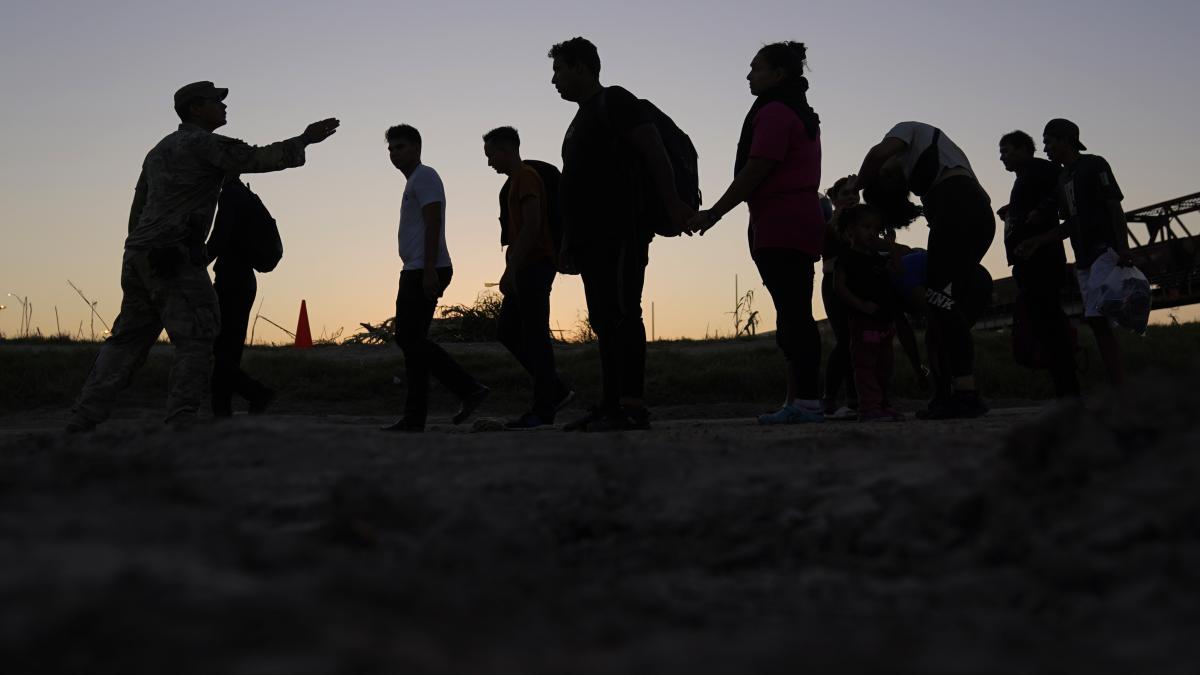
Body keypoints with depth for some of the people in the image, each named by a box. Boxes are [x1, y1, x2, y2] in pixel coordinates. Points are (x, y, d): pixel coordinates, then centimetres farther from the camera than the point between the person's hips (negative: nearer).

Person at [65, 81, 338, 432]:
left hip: (138, 256, 9)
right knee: (195, 340, -7)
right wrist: (304, 139, 0)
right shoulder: (206, 144, -3)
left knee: (127, 340, 11)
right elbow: (260, 158, -9)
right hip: (175, 257, -9)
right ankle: (180, 422, -13)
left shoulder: (158, 150, 24)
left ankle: (82, 420, 8)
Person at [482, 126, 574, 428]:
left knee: (534, 335, -9)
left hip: (535, 265, -10)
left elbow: (532, 226, -19)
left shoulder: (526, 177, -9)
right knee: (508, 330, 10)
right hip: (527, 269, 10)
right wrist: (511, 271, 19)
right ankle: (556, 390, 12)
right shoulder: (516, 181, 21)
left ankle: (543, 409, -6)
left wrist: (512, 270, -21)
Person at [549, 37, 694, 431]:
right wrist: (570, 244, 22)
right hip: (593, 236, 10)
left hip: (620, 232, -10)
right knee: (604, 321, 6)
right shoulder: (583, 118, 27)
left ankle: (633, 408, -18)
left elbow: (654, 151, -11)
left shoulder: (614, 102, 0)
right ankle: (611, 406, 6)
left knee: (621, 315, -15)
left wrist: (671, 204, -20)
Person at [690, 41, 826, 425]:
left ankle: (806, 401, -16)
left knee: (792, 314, -13)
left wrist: (714, 213, -12)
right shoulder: (802, 115, 23)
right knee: (796, 314, 8)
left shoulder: (773, 113, -7)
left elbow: (756, 170, -15)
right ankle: (800, 401, 9)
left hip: (779, 227, -10)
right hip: (803, 222, 10)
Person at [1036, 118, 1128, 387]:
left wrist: (1123, 249, -20)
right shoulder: (1063, 178, 21)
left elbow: (1115, 207, -9)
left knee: (1097, 318, -19)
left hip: (1105, 251, -8)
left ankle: (1119, 387, -22)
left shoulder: (1094, 165, -1)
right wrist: (1037, 242, 12)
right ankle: (1117, 388, 1)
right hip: (1084, 259, 8)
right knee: (1097, 322, 1)